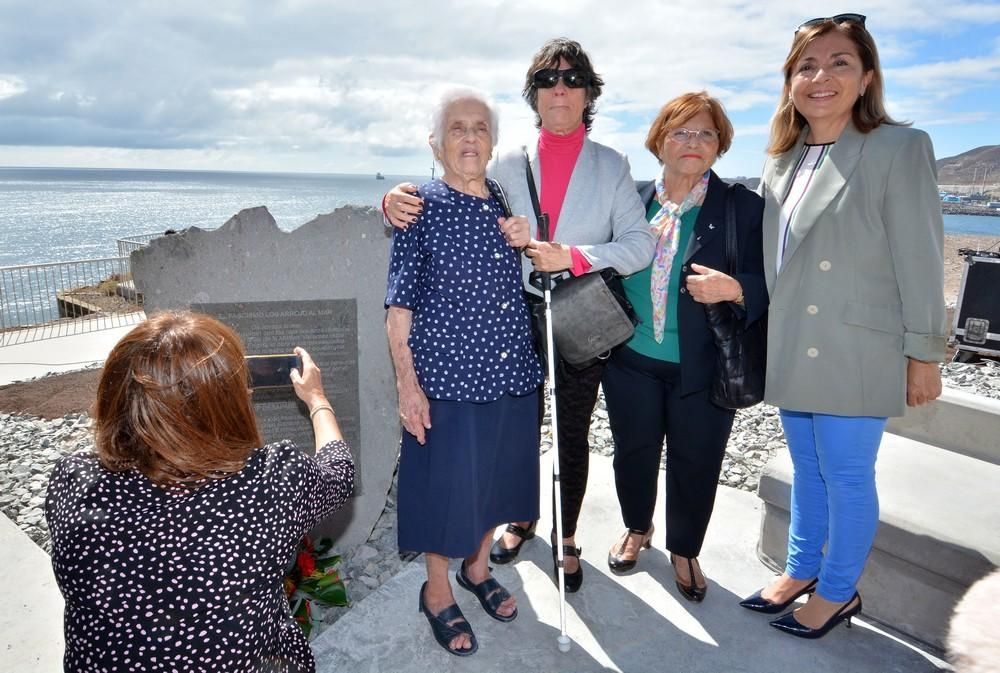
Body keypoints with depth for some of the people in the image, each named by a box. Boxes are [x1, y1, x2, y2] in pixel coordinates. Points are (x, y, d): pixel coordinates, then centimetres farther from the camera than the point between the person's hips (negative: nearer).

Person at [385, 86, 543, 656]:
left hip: (512, 373, 6)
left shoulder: (507, 205, 7)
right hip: (448, 375, -5)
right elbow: (399, 307, -9)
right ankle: (438, 592, 30)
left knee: (498, 476, 18)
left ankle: (478, 568, 42)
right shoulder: (423, 207, -8)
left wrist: (528, 245, -3)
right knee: (447, 482, 7)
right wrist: (408, 384, -14)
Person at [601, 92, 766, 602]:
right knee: (633, 452, 17)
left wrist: (732, 289, -27)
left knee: (695, 463, 12)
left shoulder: (743, 207, -4)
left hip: (702, 368, -2)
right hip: (632, 359, 2)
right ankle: (637, 529, 44)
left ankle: (684, 550, 37)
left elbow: (766, 286, -6)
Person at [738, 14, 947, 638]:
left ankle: (838, 591, 27)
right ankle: (801, 570, 36)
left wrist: (923, 354, -10)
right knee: (807, 470, 19)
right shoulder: (782, 161, 9)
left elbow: (920, 261, -10)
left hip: (854, 355, -6)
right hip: (792, 352, 6)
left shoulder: (900, 148, -8)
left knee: (846, 476, 7)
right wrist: (760, 330, 12)